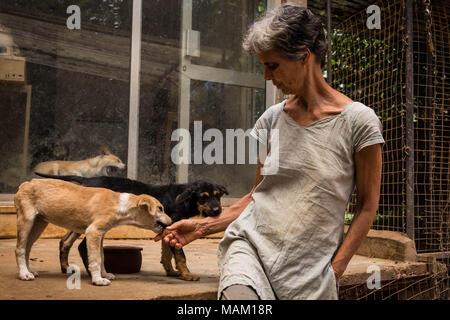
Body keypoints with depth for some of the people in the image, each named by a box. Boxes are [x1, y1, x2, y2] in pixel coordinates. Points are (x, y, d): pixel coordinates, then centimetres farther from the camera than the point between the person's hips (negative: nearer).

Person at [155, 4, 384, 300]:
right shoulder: (272, 119, 8)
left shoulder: (358, 121, -4)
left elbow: (368, 206, -1)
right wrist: (204, 226, 5)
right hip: (251, 242, 1)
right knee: (239, 293, -27)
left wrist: (334, 271, -8)